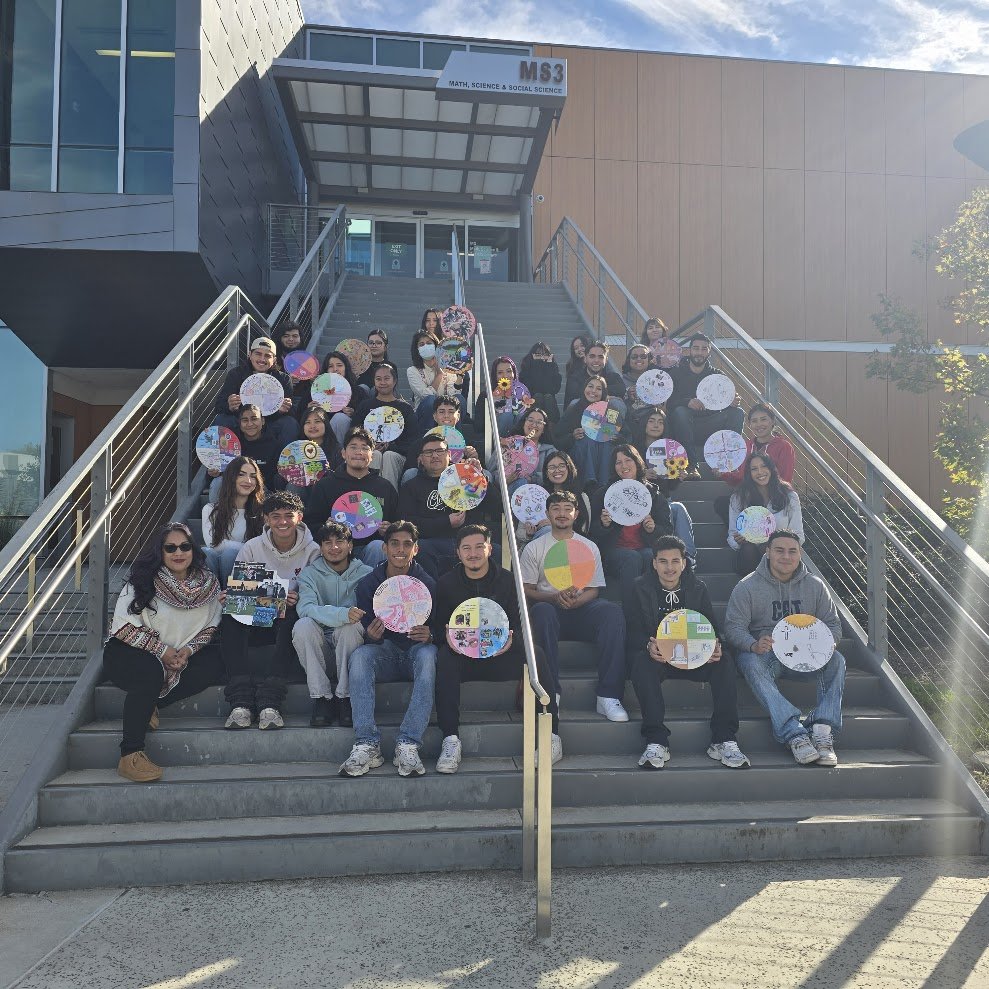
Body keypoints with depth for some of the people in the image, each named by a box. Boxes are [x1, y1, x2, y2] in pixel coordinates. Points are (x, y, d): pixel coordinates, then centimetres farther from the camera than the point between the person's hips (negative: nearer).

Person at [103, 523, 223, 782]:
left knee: (214, 664, -21)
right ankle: (130, 755, -29)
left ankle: (149, 705, -14)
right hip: (127, 652, -4)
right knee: (151, 672, -36)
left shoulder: (208, 582, -1)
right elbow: (123, 626, -14)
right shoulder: (143, 582, -10)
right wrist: (161, 650, -19)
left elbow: (212, 626, 3)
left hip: (182, 655, 4)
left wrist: (189, 649, -15)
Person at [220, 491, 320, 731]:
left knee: (293, 620, -37)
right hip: (255, 620, 2)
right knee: (229, 619, -30)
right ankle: (241, 702, -36)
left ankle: (270, 702, -39)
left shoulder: (311, 551, 1)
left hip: (288, 623, -2)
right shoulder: (252, 547, 5)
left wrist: (298, 601, -25)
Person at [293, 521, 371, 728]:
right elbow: (305, 607, -17)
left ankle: (345, 697, -23)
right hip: (320, 644, 1)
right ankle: (321, 698, -23)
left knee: (351, 626, -32)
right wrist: (343, 614, -35)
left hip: (348, 641, -1)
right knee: (303, 625, -29)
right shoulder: (310, 574, 4)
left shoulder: (365, 574, 4)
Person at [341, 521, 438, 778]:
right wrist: (372, 636, -22)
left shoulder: (427, 584, -2)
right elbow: (365, 632, 3)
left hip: (416, 650, -1)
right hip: (384, 653, 1)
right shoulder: (368, 584, 1)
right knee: (359, 655, -31)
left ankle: (407, 744, -35)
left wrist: (429, 635, -25)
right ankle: (367, 745, -32)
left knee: (428, 654, -35)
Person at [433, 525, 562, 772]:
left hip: (501, 655, 1)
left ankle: (552, 735, -23)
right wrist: (448, 637, -22)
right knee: (444, 656, -34)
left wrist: (511, 639, -22)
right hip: (462, 656, 0)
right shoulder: (446, 583, 3)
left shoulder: (506, 580, 3)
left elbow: (520, 623, 2)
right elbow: (440, 624, 3)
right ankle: (450, 739, -34)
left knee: (536, 654, -28)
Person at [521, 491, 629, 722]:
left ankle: (608, 695, -31)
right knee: (542, 611, -38)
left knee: (613, 611, -30)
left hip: (580, 608, 2)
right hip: (550, 609, -2)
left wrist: (575, 601, -15)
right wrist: (555, 598, -15)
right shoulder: (534, 548, 9)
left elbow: (593, 590, 8)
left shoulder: (589, 547, 13)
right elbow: (526, 590, 4)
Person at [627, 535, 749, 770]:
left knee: (725, 660, -27)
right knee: (641, 661, -36)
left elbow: (712, 627, 5)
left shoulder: (698, 589, 10)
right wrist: (648, 646, -29)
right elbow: (634, 631, -5)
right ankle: (656, 742, -36)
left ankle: (724, 741, -26)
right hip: (656, 655, -2)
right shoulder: (641, 588, 2)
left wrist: (716, 646, -21)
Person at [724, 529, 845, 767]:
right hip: (763, 653, -3)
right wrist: (754, 645, -30)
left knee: (836, 660, -25)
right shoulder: (747, 586, -1)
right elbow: (733, 627, -7)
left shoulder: (815, 585, 9)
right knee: (753, 665, -36)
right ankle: (795, 734, -46)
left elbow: (833, 625, 9)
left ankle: (824, 730, -36)